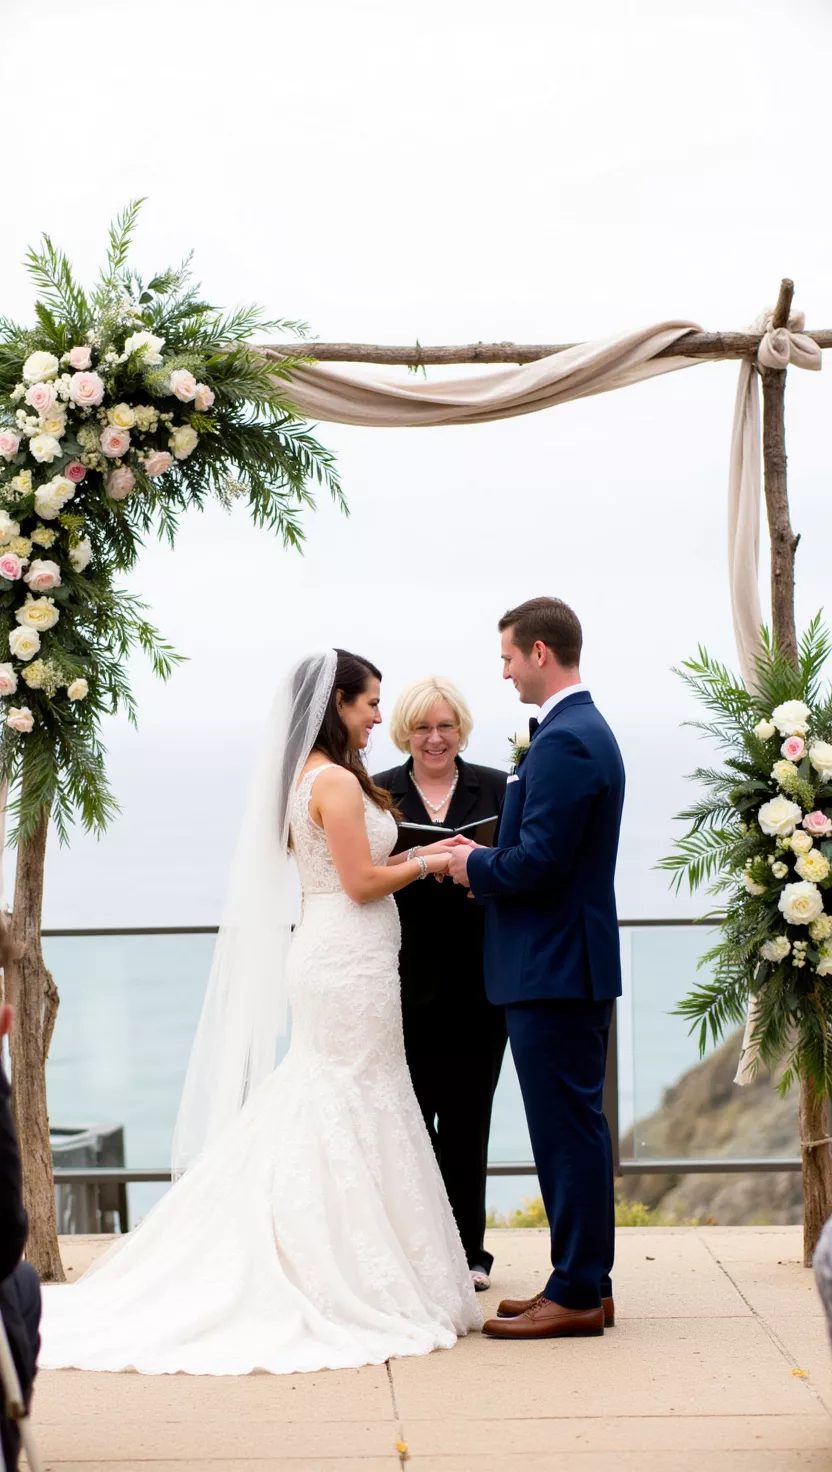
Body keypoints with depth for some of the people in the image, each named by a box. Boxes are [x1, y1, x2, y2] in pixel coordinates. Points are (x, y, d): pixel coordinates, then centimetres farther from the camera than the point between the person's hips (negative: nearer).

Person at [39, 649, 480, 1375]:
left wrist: (414, 855, 14)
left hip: (324, 956, 9)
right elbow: (362, 883, -17)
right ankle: (352, 1282, 3)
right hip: (350, 961, -9)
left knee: (311, 1115, 12)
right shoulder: (337, 781, -16)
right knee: (354, 1118, -3)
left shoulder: (303, 778, 13)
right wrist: (427, 865, -3)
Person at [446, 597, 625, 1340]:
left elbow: (539, 862, -23)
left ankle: (577, 1294, 2)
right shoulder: (586, 731, 15)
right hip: (574, 964, 11)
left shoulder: (564, 742, -18)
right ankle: (586, 1282, 23)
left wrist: (475, 867, -6)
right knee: (577, 1127, 15)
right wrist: (487, 862, 10)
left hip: (555, 970, -11)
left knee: (567, 1130, -4)